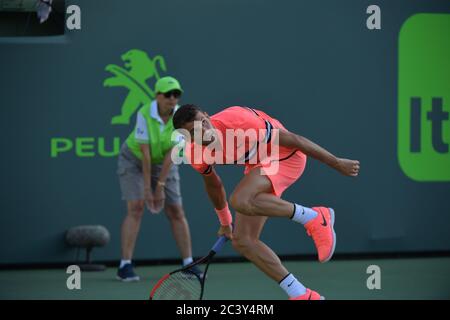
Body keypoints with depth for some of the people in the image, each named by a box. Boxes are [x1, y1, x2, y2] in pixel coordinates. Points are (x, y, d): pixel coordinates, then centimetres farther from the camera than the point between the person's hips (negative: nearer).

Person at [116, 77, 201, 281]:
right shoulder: (144, 114, -26)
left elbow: (171, 153, -20)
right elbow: (145, 153, -26)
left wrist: (160, 185, -22)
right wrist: (147, 188, -25)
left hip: (163, 164, 4)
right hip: (134, 160, -3)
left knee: (176, 212, -1)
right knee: (136, 209, -17)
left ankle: (188, 264, 8)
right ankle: (125, 266, -16)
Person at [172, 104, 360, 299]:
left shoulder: (237, 121, -33)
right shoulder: (194, 155, -13)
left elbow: (293, 140, -24)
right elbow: (213, 184, 12)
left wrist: (337, 163, -18)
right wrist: (225, 222, 26)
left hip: (285, 155, -7)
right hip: (257, 165, 7)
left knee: (240, 201, -33)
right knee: (242, 241, -5)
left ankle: (314, 218, -18)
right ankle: (302, 295, 1)